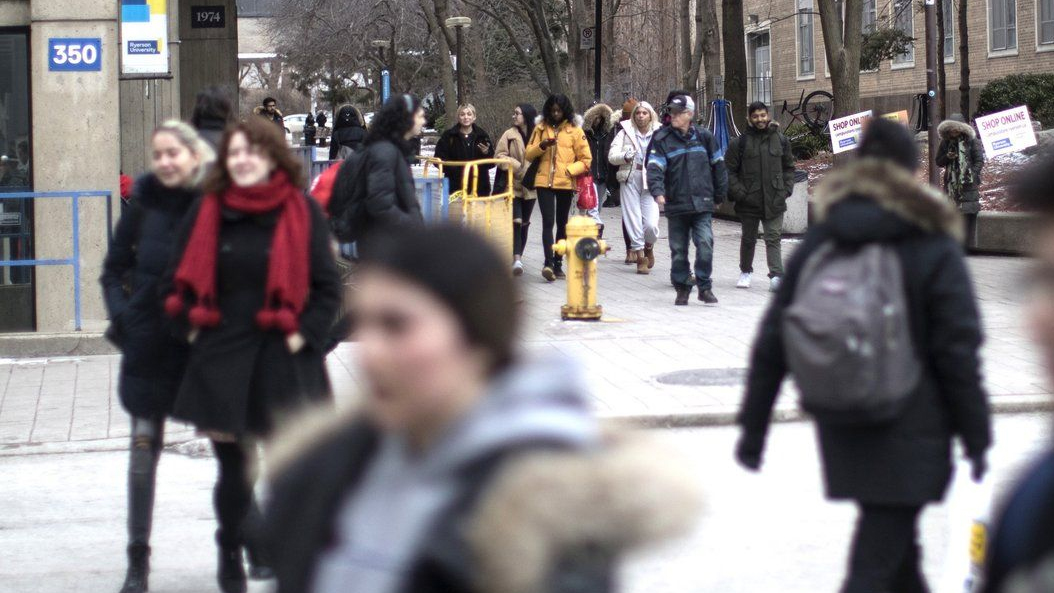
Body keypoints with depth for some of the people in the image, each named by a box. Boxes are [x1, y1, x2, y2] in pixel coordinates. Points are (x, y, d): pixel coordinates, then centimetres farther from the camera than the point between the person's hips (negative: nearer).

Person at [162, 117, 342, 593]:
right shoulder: (208, 212, 6)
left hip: (283, 362, -2)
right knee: (233, 470, 7)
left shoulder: (302, 212, 0)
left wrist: (304, 335, -7)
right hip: (222, 359, 2)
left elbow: (327, 287, 1)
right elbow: (179, 282, 13)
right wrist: (193, 329, 3)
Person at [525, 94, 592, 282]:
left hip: (565, 184, 0)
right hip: (544, 182, 0)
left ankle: (558, 263, 18)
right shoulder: (541, 128, 7)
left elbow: (586, 159, 2)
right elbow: (529, 154, 7)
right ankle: (548, 262, -21)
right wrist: (542, 145, -12)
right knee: (548, 222, -12)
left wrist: (569, 170, -13)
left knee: (562, 223, 10)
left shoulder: (575, 130, 2)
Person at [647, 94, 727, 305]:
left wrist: (720, 195, 15)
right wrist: (658, 191, -27)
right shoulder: (662, 139, 0)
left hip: (702, 204, 0)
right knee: (678, 250, 7)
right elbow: (654, 168, -10)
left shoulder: (704, 137, 5)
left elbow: (718, 166, 14)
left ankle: (705, 287, -1)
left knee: (705, 243, -13)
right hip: (676, 204, 0)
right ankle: (682, 288, 20)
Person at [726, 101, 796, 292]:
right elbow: (730, 171, 0)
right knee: (748, 239, 13)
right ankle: (745, 272, 31)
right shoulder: (739, 143, -2)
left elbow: (789, 167, 16)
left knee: (774, 239, -6)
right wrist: (738, 192, -10)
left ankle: (776, 275, -13)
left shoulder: (780, 140, 7)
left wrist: (786, 189, 4)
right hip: (749, 201, -1)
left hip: (774, 201, 1)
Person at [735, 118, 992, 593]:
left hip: (841, 434, 5)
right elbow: (958, 353, -9)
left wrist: (754, 426, 8)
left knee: (895, 547, 23)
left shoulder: (818, 242, 4)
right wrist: (976, 437, -1)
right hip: (910, 433, -5)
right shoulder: (934, 249, -8)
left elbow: (773, 341, 3)